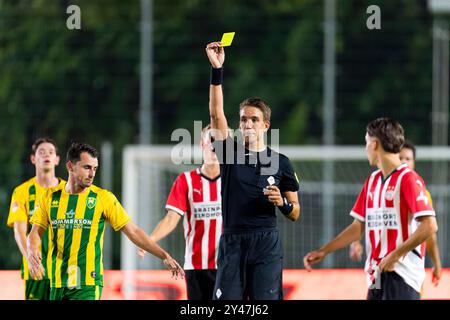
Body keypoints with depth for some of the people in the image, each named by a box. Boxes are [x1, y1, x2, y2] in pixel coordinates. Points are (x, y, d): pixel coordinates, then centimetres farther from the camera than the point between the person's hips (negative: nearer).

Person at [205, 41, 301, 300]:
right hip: (233, 242, 1)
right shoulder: (231, 152, 8)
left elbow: (295, 214, 11)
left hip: (267, 243, -1)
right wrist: (217, 70, -15)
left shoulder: (280, 162, 7)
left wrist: (282, 203, -12)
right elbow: (216, 114, -6)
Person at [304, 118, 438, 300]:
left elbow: (429, 226, -17)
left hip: (401, 276, -8)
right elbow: (359, 227, 21)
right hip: (376, 276, 8)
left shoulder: (408, 179, -10)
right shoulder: (372, 181, 16)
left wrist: (395, 255, -18)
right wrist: (323, 251, 17)